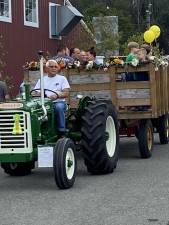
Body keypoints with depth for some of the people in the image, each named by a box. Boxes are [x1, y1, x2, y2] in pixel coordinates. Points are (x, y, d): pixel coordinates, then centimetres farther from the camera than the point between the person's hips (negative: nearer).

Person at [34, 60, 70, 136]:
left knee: (59, 107, -38)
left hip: (59, 102, -2)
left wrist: (57, 95, -20)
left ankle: (62, 132, -30)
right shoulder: (42, 80, 21)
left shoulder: (62, 78, 13)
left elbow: (66, 93, 0)